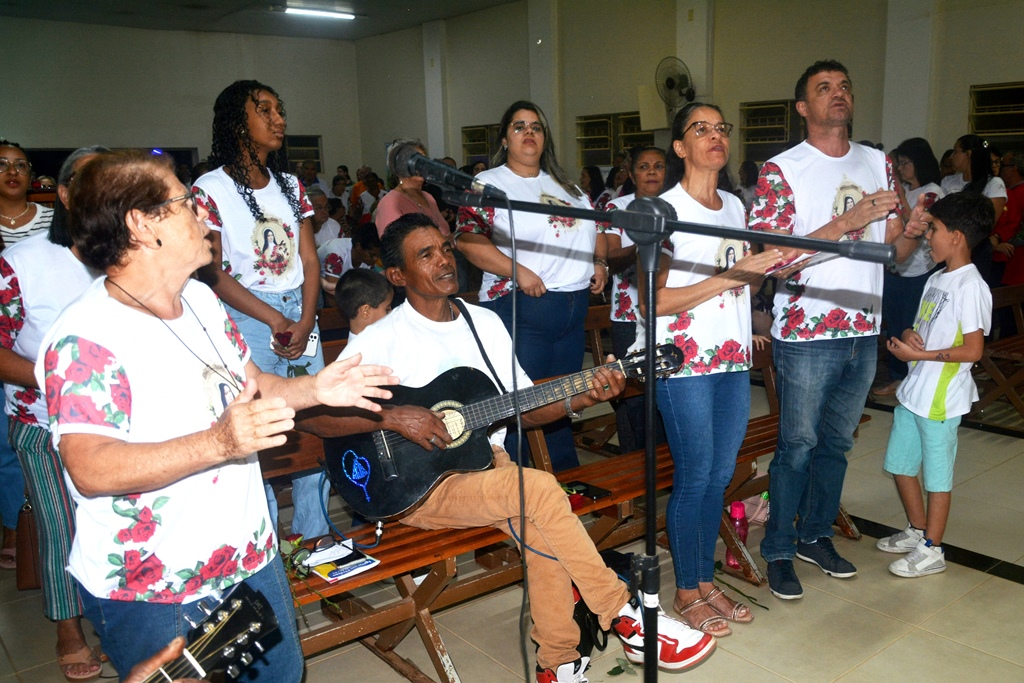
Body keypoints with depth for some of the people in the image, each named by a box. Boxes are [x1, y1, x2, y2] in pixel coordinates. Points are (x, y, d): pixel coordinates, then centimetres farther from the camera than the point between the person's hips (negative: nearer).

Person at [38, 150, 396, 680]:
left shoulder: (202, 299, 6)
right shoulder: (85, 338, -22)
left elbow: (252, 385, 16)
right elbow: (91, 469, -31)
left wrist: (314, 388, -1)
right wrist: (219, 443, -40)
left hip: (253, 560, 8)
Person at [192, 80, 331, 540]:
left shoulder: (289, 186, 14)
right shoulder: (211, 190, -3)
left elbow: (309, 261, 9)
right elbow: (213, 274, -7)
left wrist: (305, 322, -6)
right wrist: (277, 321, -11)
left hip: (300, 316, 5)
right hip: (246, 318, -5)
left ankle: (313, 534, 19)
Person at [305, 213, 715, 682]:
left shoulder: (485, 322, 9)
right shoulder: (382, 339, -9)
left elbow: (524, 409, 10)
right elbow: (311, 414, -16)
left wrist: (579, 398, -7)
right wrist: (393, 418, -27)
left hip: (487, 462, 5)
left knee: (540, 529, -25)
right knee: (538, 488, -27)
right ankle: (627, 620, -13)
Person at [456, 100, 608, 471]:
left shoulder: (566, 186, 19)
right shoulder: (489, 183, -3)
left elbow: (594, 228, 28)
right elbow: (467, 238, -16)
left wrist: (599, 263, 10)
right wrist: (518, 272, -23)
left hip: (575, 305, 7)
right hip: (520, 306, -6)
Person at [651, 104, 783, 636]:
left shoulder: (734, 206, 14)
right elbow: (655, 301, -17)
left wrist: (769, 268, 4)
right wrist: (732, 274, -21)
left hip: (734, 359, 7)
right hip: (685, 362, -7)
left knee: (720, 475, 12)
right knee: (694, 478, 1)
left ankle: (706, 580, 28)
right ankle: (686, 592, 18)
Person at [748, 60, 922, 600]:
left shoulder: (878, 164, 9)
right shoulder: (781, 171, -8)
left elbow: (895, 249, 11)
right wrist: (847, 221, -22)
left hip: (865, 332, 6)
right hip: (806, 336, -6)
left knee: (837, 442, 17)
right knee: (797, 446, 4)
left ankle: (815, 535, 33)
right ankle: (778, 550, 20)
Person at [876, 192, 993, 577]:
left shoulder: (970, 286, -17)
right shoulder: (937, 279, 10)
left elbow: (973, 349, -21)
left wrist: (918, 354, -19)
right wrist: (908, 335, -3)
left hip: (942, 399, -9)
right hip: (914, 390, 9)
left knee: (937, 473, 5)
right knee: (900, 464, 18)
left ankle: (932, 550, 19)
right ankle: (917, 530, 36)